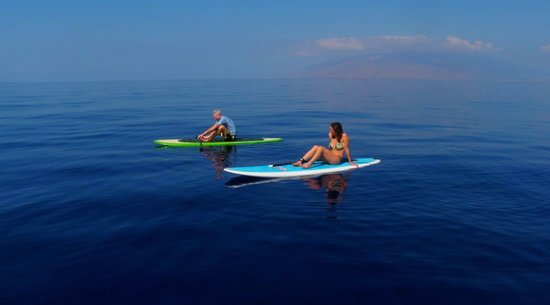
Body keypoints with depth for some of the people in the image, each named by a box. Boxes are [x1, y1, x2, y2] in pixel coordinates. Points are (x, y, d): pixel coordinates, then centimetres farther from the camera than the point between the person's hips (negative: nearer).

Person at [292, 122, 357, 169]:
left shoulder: (344, 136, -13)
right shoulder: (330, 135, 5)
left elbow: (346, 149, -10)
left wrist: (350, 161, -7)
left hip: (337, 160, -6)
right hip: (329, 158, 6)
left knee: (321, 148, -27)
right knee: (316, 147, -17)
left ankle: (309, 164, -29)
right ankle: (300, 161, -26)